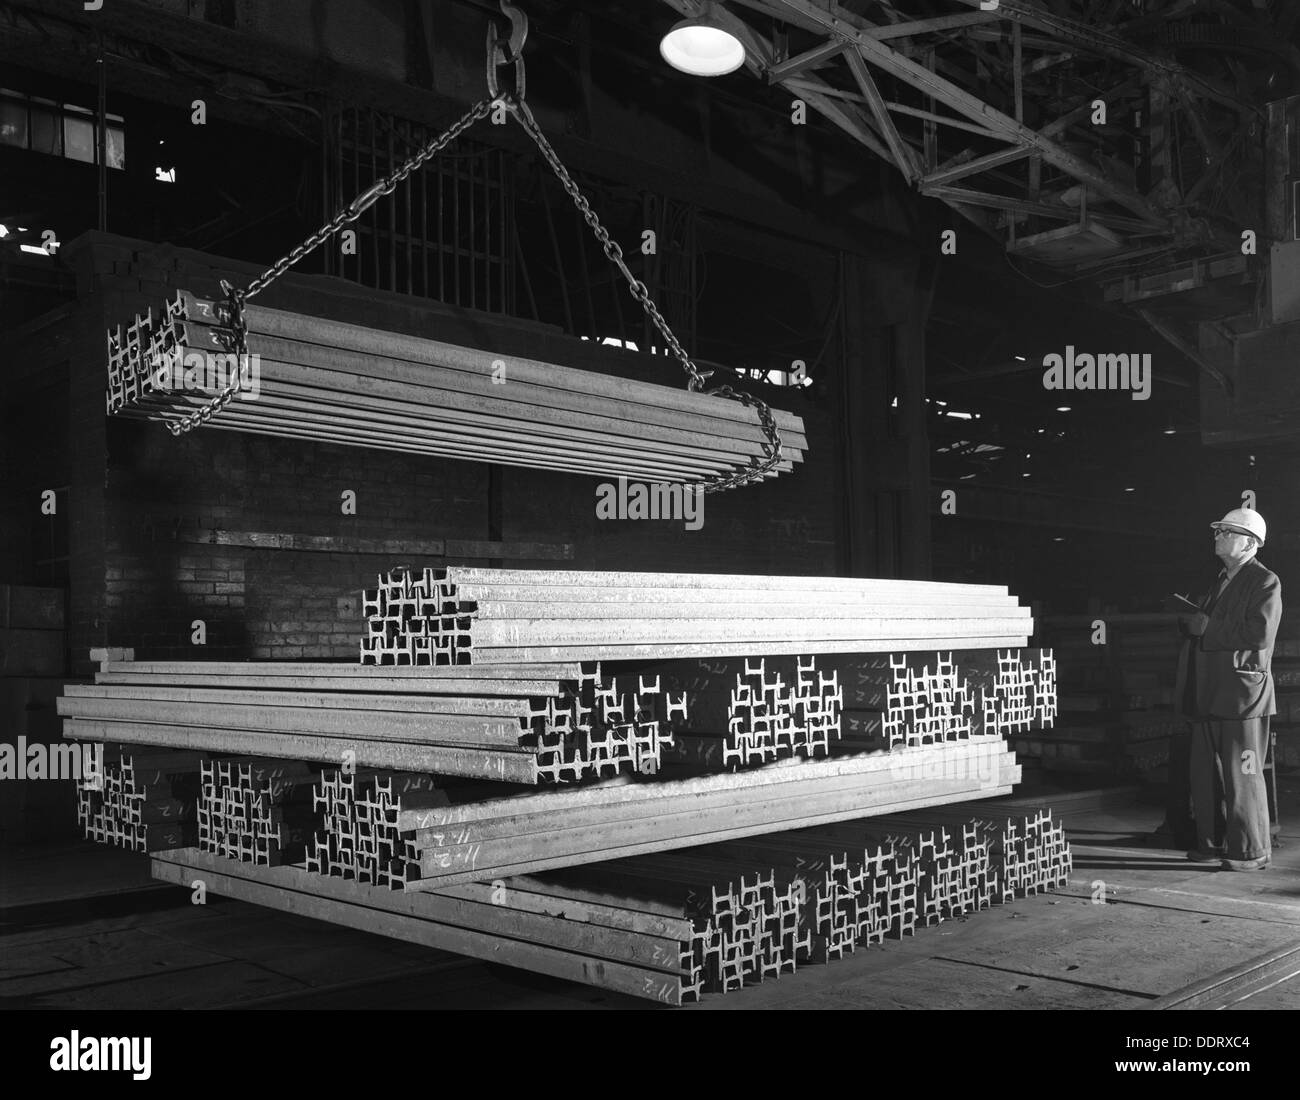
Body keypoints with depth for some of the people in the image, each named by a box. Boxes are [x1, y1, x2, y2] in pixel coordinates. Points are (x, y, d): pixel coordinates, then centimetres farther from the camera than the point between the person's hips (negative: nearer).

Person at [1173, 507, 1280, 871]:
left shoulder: (1266, 582, -6)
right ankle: (1212, 843, 20)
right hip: (1209, 696, 8)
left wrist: (1208, 627, -15)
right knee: (1206, 774, 11)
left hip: (1242, 691, -8)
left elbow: (1260, 634, -19)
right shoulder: (1221, 582, 19)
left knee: (1242, 775, -2)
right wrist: (1190, 621, 3)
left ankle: (1251, 851, 7)